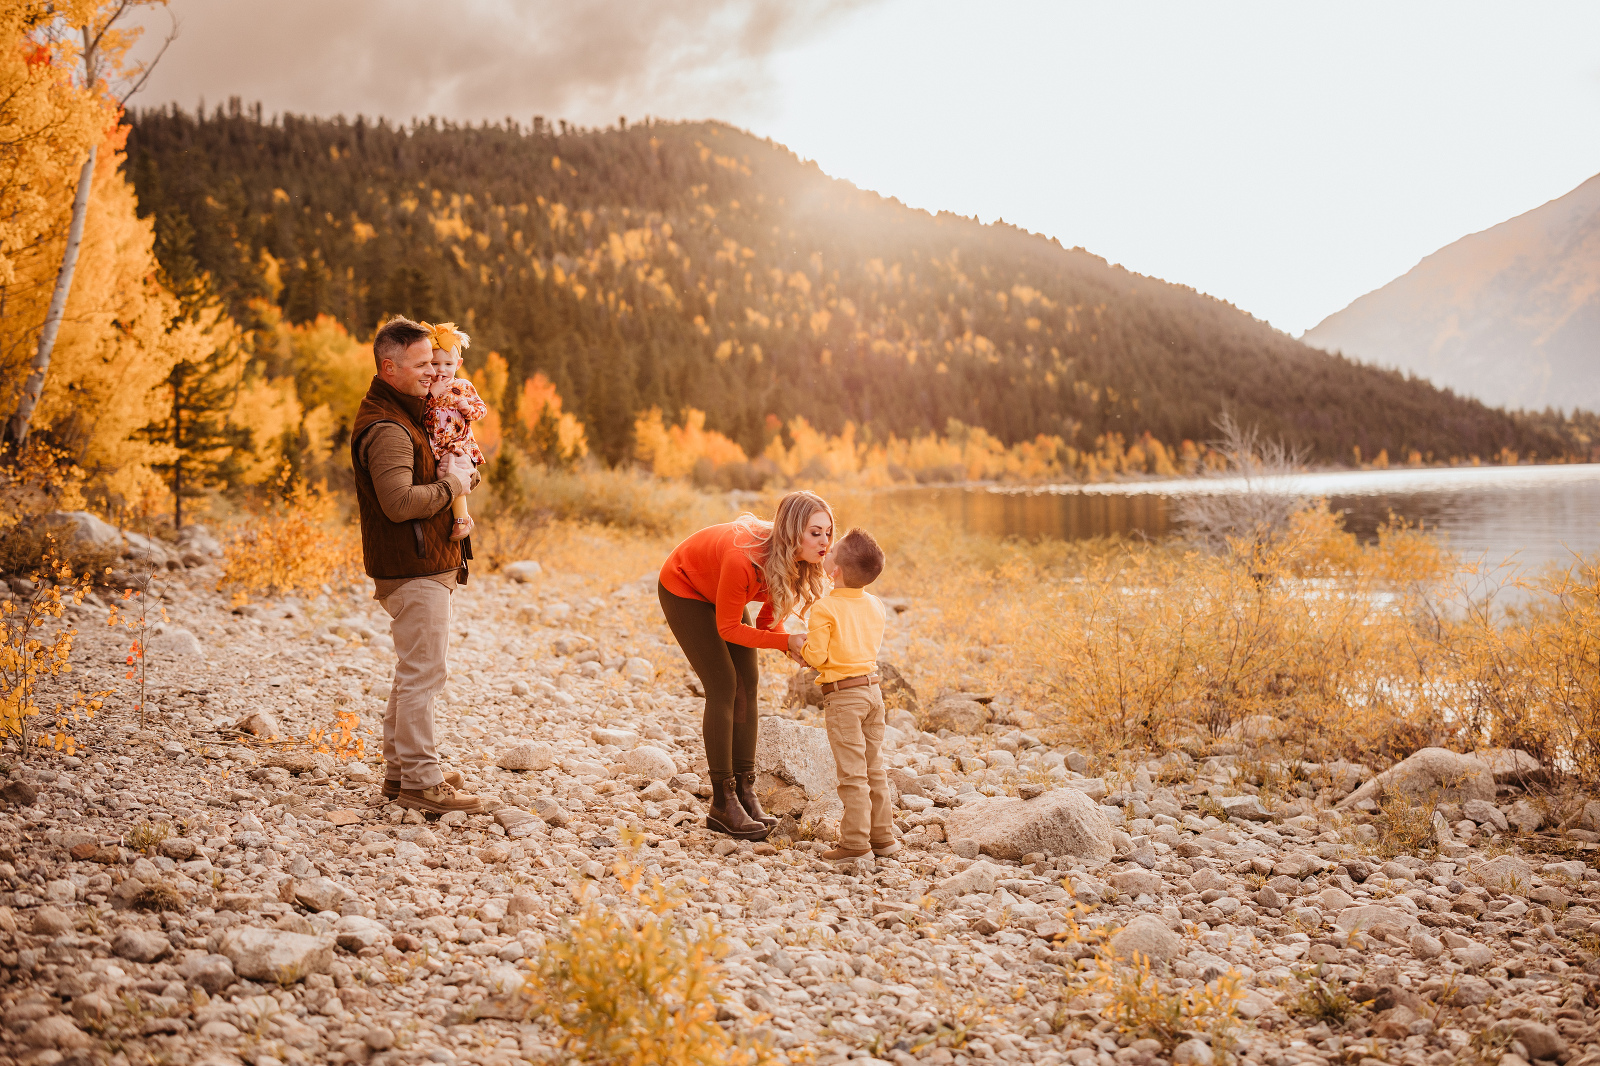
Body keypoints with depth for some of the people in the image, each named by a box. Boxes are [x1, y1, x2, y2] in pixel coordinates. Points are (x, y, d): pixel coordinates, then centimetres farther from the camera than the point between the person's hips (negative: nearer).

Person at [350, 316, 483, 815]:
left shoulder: (408, 414, 15)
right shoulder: (386, 429, -17)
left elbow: (466, 467, 20)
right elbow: (399, 502, -28)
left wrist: (463, 470, -1)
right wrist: (450, 486, -15)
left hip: (426, 566, 11)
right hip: (414, 570, -11)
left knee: (414, 671, 18)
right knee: (424, 673, -6)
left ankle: (399, 768, 27)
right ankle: (419, 781, 0)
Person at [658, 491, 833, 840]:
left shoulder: (794, 560, -20)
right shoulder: (742, 559, -42)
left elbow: (770, 618, -6)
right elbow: (728, 628, -29)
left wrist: (791, 645, -26)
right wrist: (786, 641, -35)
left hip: (719, 592, 7)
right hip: (684, 590, -7)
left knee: (748, 685, -1)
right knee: (723, 687, -13)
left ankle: (745, 791, 4)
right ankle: (723, 805, -8)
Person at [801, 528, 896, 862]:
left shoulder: (825, 608, -15)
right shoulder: (875, 605, 7)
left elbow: (816, 656, -17)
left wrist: (803, 647, 5)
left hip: (843, 696, -7)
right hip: (873, 689, 7)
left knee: (852, 772, -3)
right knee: (874, 768, 15)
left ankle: (855, 842, 1)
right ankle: (882, 836, 21)